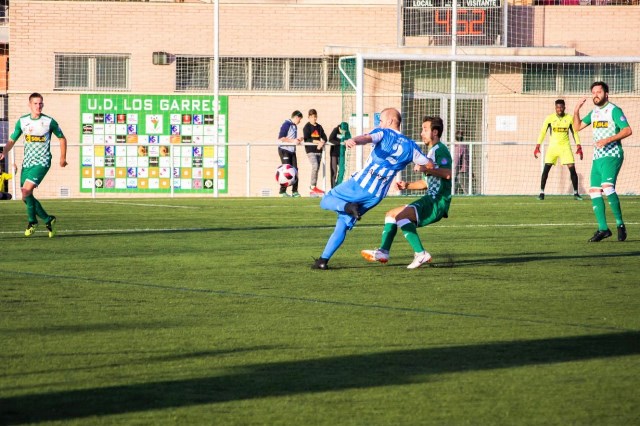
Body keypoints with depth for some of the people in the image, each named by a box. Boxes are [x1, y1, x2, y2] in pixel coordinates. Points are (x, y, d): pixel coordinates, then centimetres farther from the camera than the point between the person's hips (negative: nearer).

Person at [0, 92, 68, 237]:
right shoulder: (22, 121, 4)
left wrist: (63, 158, 9)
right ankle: (48, 220, 20)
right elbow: (12, 140, 10)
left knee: (26, 191, -21)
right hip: (27, 162, 5)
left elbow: (62, 138, 9)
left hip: (42, 162, -5)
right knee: (26, 196, 4)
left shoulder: (49, 122, -5)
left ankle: (32, 221, -4)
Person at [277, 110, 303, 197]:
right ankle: (282, 191, -5)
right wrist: (292, 141, -17)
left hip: (292, 151, 8)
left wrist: (297, 140, 5)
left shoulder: (294, 126, 16)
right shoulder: (287, 124, -10)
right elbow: (281, 138, -17)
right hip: (284, 150, -8)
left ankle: (295, 191, 6)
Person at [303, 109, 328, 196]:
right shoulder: (307, 127, -1)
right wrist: (318, 142, -15)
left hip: (318, 150, 6)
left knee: (317, 169, 5)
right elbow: (306, 139, -11)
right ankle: (313, 186, -18)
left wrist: (322, 143, -12)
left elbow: (324, 137, 11)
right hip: (311, 150, -6)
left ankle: (313, 190, 8)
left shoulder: (319, 127, 15)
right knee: (315, 166, -23)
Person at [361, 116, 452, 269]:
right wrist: (407, 185, 17)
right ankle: (383, 252, 7)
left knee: (400, 215, -26)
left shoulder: (440, 150, -10)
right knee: (391, 214, 14)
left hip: (438, 202, -11)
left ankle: (421, 254, -29)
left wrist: (428, 169, -32)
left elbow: (447, 174, -28)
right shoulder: (431, 152, 22)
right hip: (429, 200, 11)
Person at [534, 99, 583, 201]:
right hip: (553, 146, 0)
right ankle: (541, 193, -1)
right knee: (546, 168, -8)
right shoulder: (550, 118, -3)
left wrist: (579, 147, 1)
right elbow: (543, 132, 2)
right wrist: (538, 146, -5)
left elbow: (575, 132, 8)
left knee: (572, 168, -7)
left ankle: (576, 193, 3)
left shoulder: (570, 118, 0)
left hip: (565, 146, 0)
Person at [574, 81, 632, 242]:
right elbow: (577, 127, 22)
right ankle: (603, 229, 7)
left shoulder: (614, 110, -7)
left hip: (612, 155, -8)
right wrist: (576, 110, 7)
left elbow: (627, 130, -15)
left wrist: (608, 139, -23)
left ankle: (620, 224, -17)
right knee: (594, 191, 3)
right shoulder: (594, 112, 16)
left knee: (607, 187, -25)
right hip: (597, 157, 8)